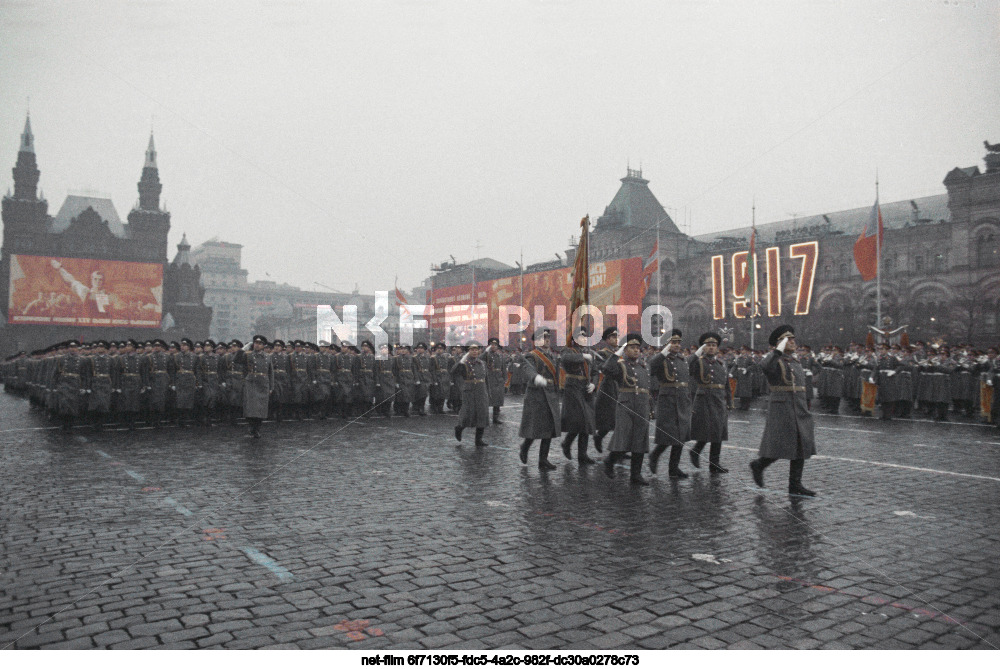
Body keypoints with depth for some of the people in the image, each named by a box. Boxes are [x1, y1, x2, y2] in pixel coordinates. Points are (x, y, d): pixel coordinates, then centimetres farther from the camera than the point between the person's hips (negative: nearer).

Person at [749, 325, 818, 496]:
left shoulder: (795, 362, 18)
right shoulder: (775, 360, -8)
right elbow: (766, 366, -34)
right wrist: (779, 349, -28)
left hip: (800, 411, 8)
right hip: (781, 409, -8)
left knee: (802, 446, 5)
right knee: (780, 446, -7)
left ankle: (795, 485, 10)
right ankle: (758, 465, 18)